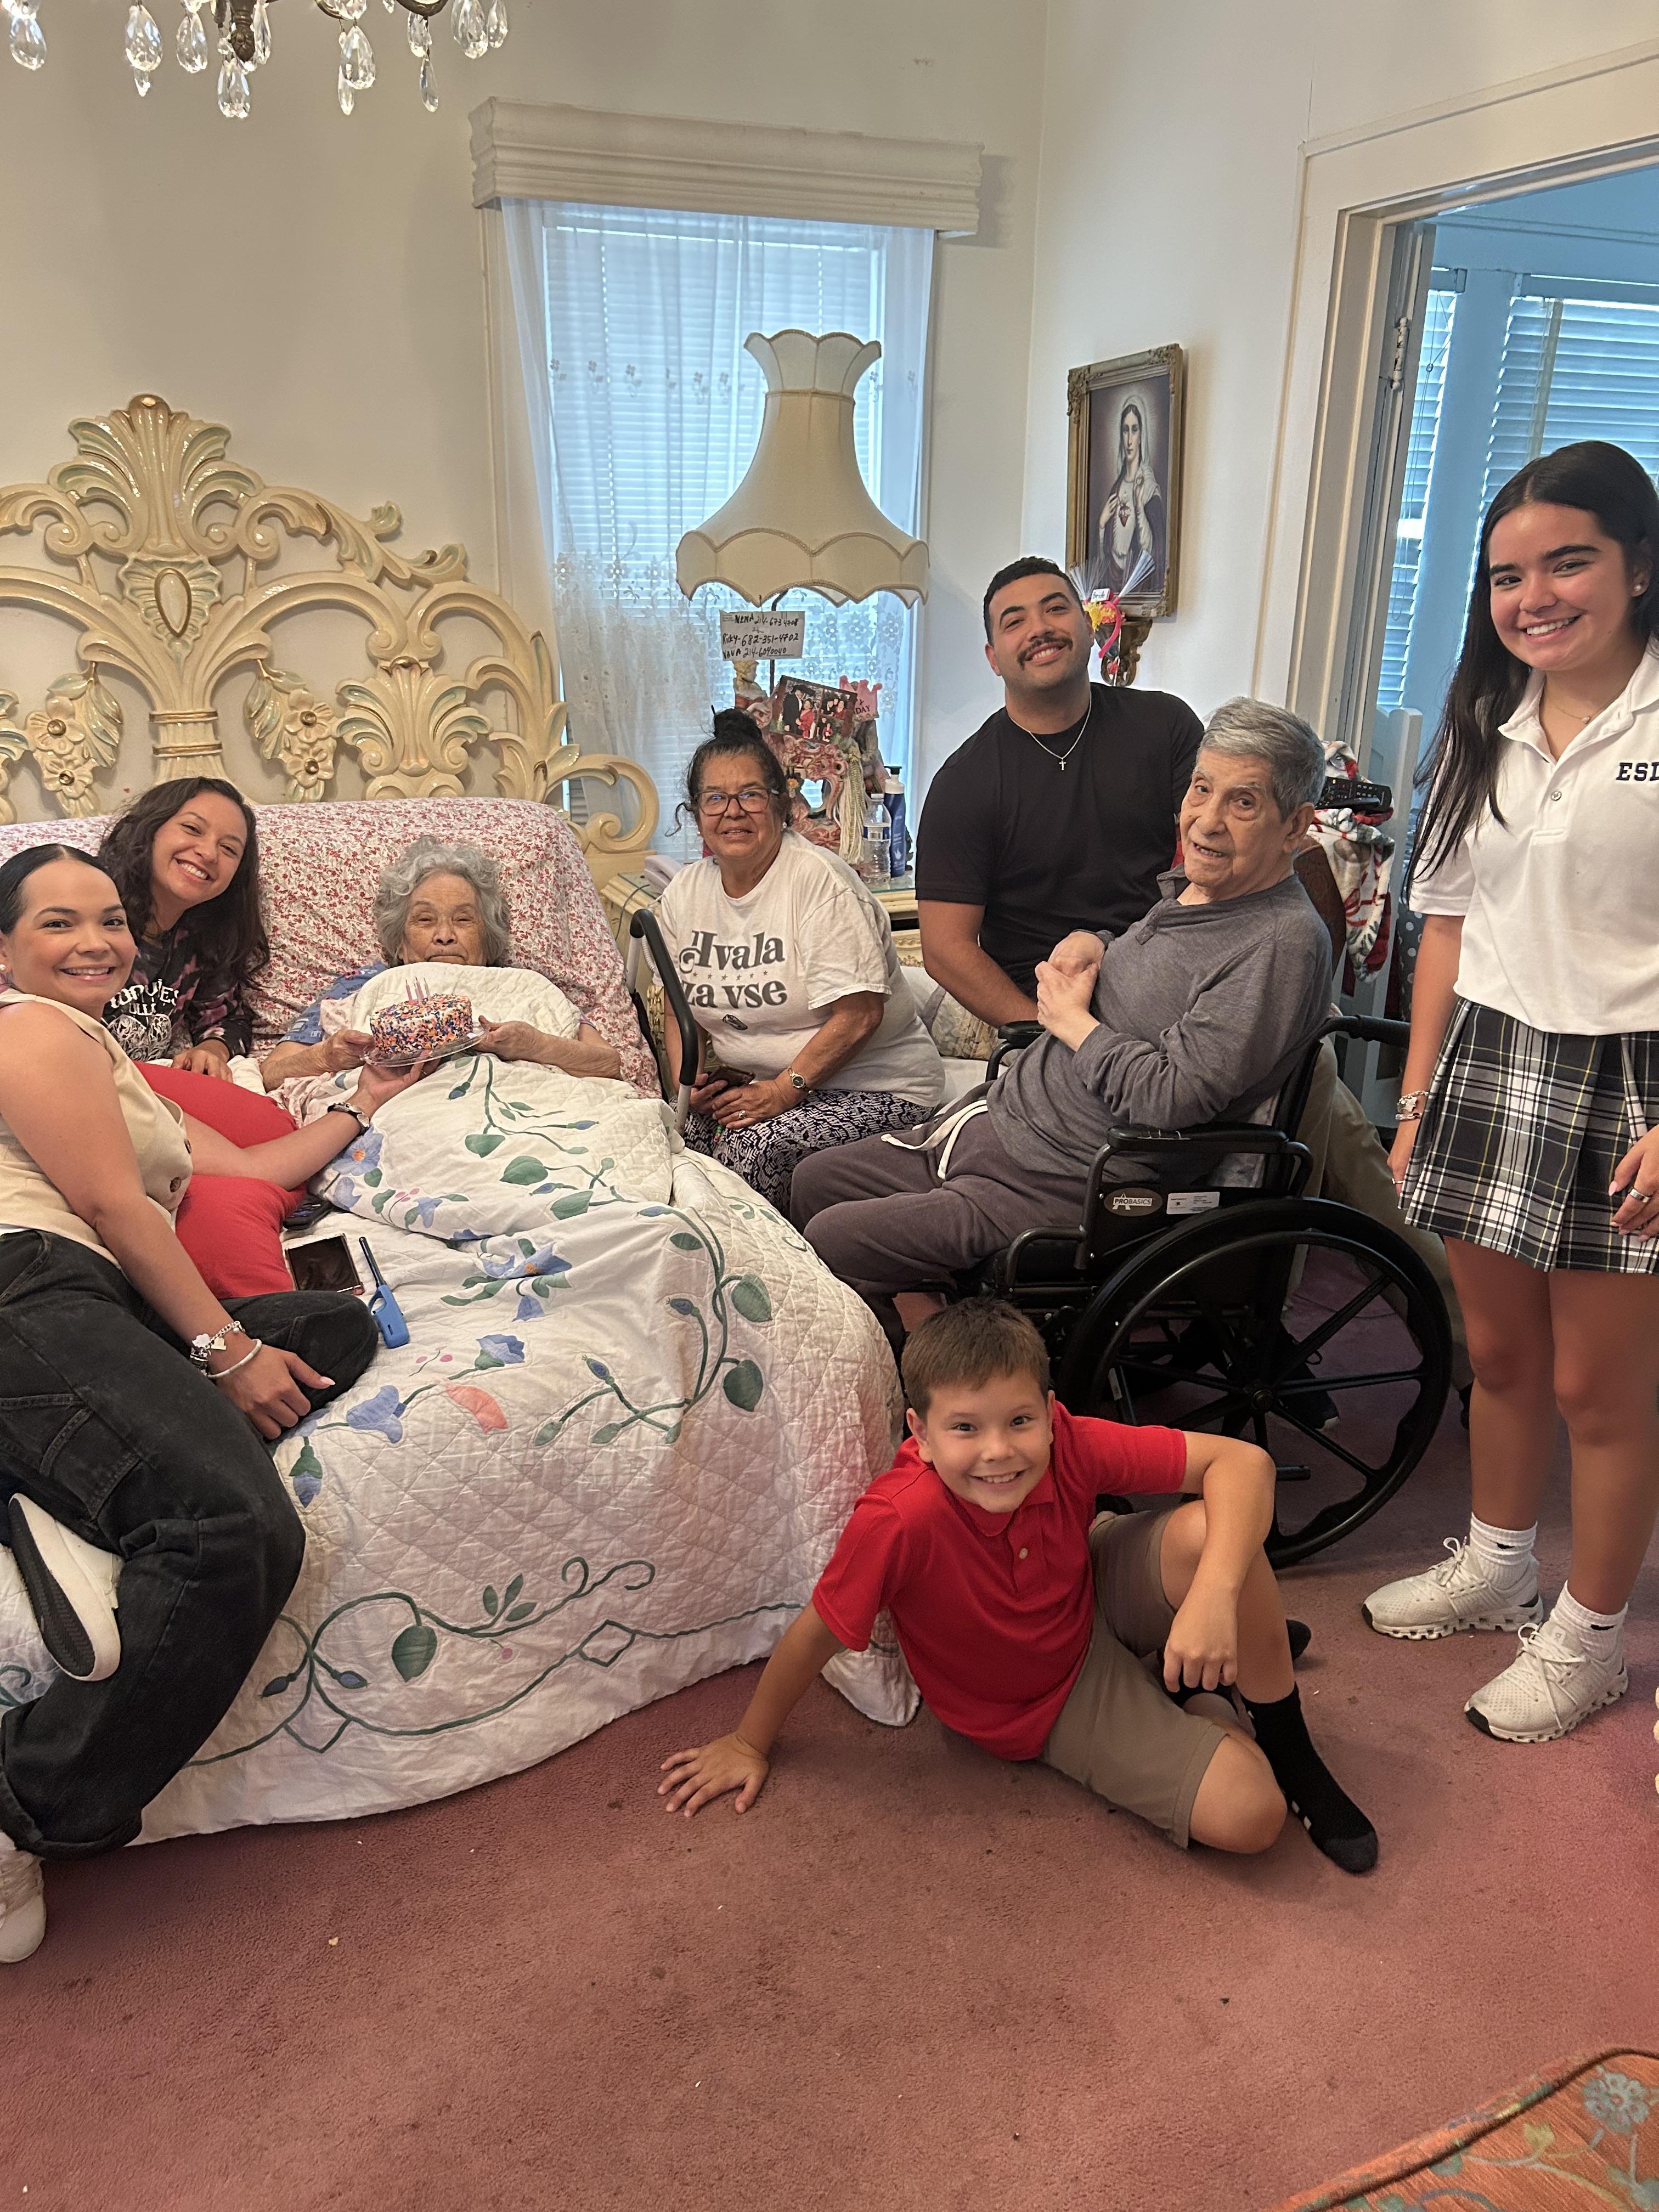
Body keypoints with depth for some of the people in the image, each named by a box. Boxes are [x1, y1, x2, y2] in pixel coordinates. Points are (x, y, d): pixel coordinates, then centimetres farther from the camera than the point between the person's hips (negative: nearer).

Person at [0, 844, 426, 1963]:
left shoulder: (110, 1058, 36)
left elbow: (244, 1171, 32)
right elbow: (113, 1207, -5)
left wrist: (359, 1111, 35)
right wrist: (226, 1350, -9)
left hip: (105, 1312, 10)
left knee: (339, 1328, -7)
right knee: (238, 1527, -29)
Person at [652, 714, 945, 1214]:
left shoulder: (819, 880, -14)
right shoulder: (683, 894, 7)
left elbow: (859, 1015, -20)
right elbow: (684, 1006, 16)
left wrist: (785, 1090, -22)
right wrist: (686, 1080, -3)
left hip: (871, 1086, -6)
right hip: (751, 1082, 6)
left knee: (753, 1147, -31)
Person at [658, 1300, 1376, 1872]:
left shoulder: (1069, 1446, -27)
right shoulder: (900, 1519, -35)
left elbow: (1242, 1461, -27)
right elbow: (816, 1633, -20)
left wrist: (1215, 1596, -41)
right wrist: (748, 1744, -6)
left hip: (1098, 1600, 3)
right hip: (1046, 1705, -3)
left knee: (1207, 1531, -30)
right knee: (1247, 1816, -21)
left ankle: (1287, 1744, -3)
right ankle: (1198, 1698, 12)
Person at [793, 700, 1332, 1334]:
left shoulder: (1285, 941, -18)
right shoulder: (1184, 887, 10)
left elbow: (1172, 1099, -27)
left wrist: (1072, 1020, -12)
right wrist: (1086, 942, 6)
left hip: (1063, 1185, -10)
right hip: (997, 1117, 10)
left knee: (830, 1241, -12)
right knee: (814, 1181, 13)